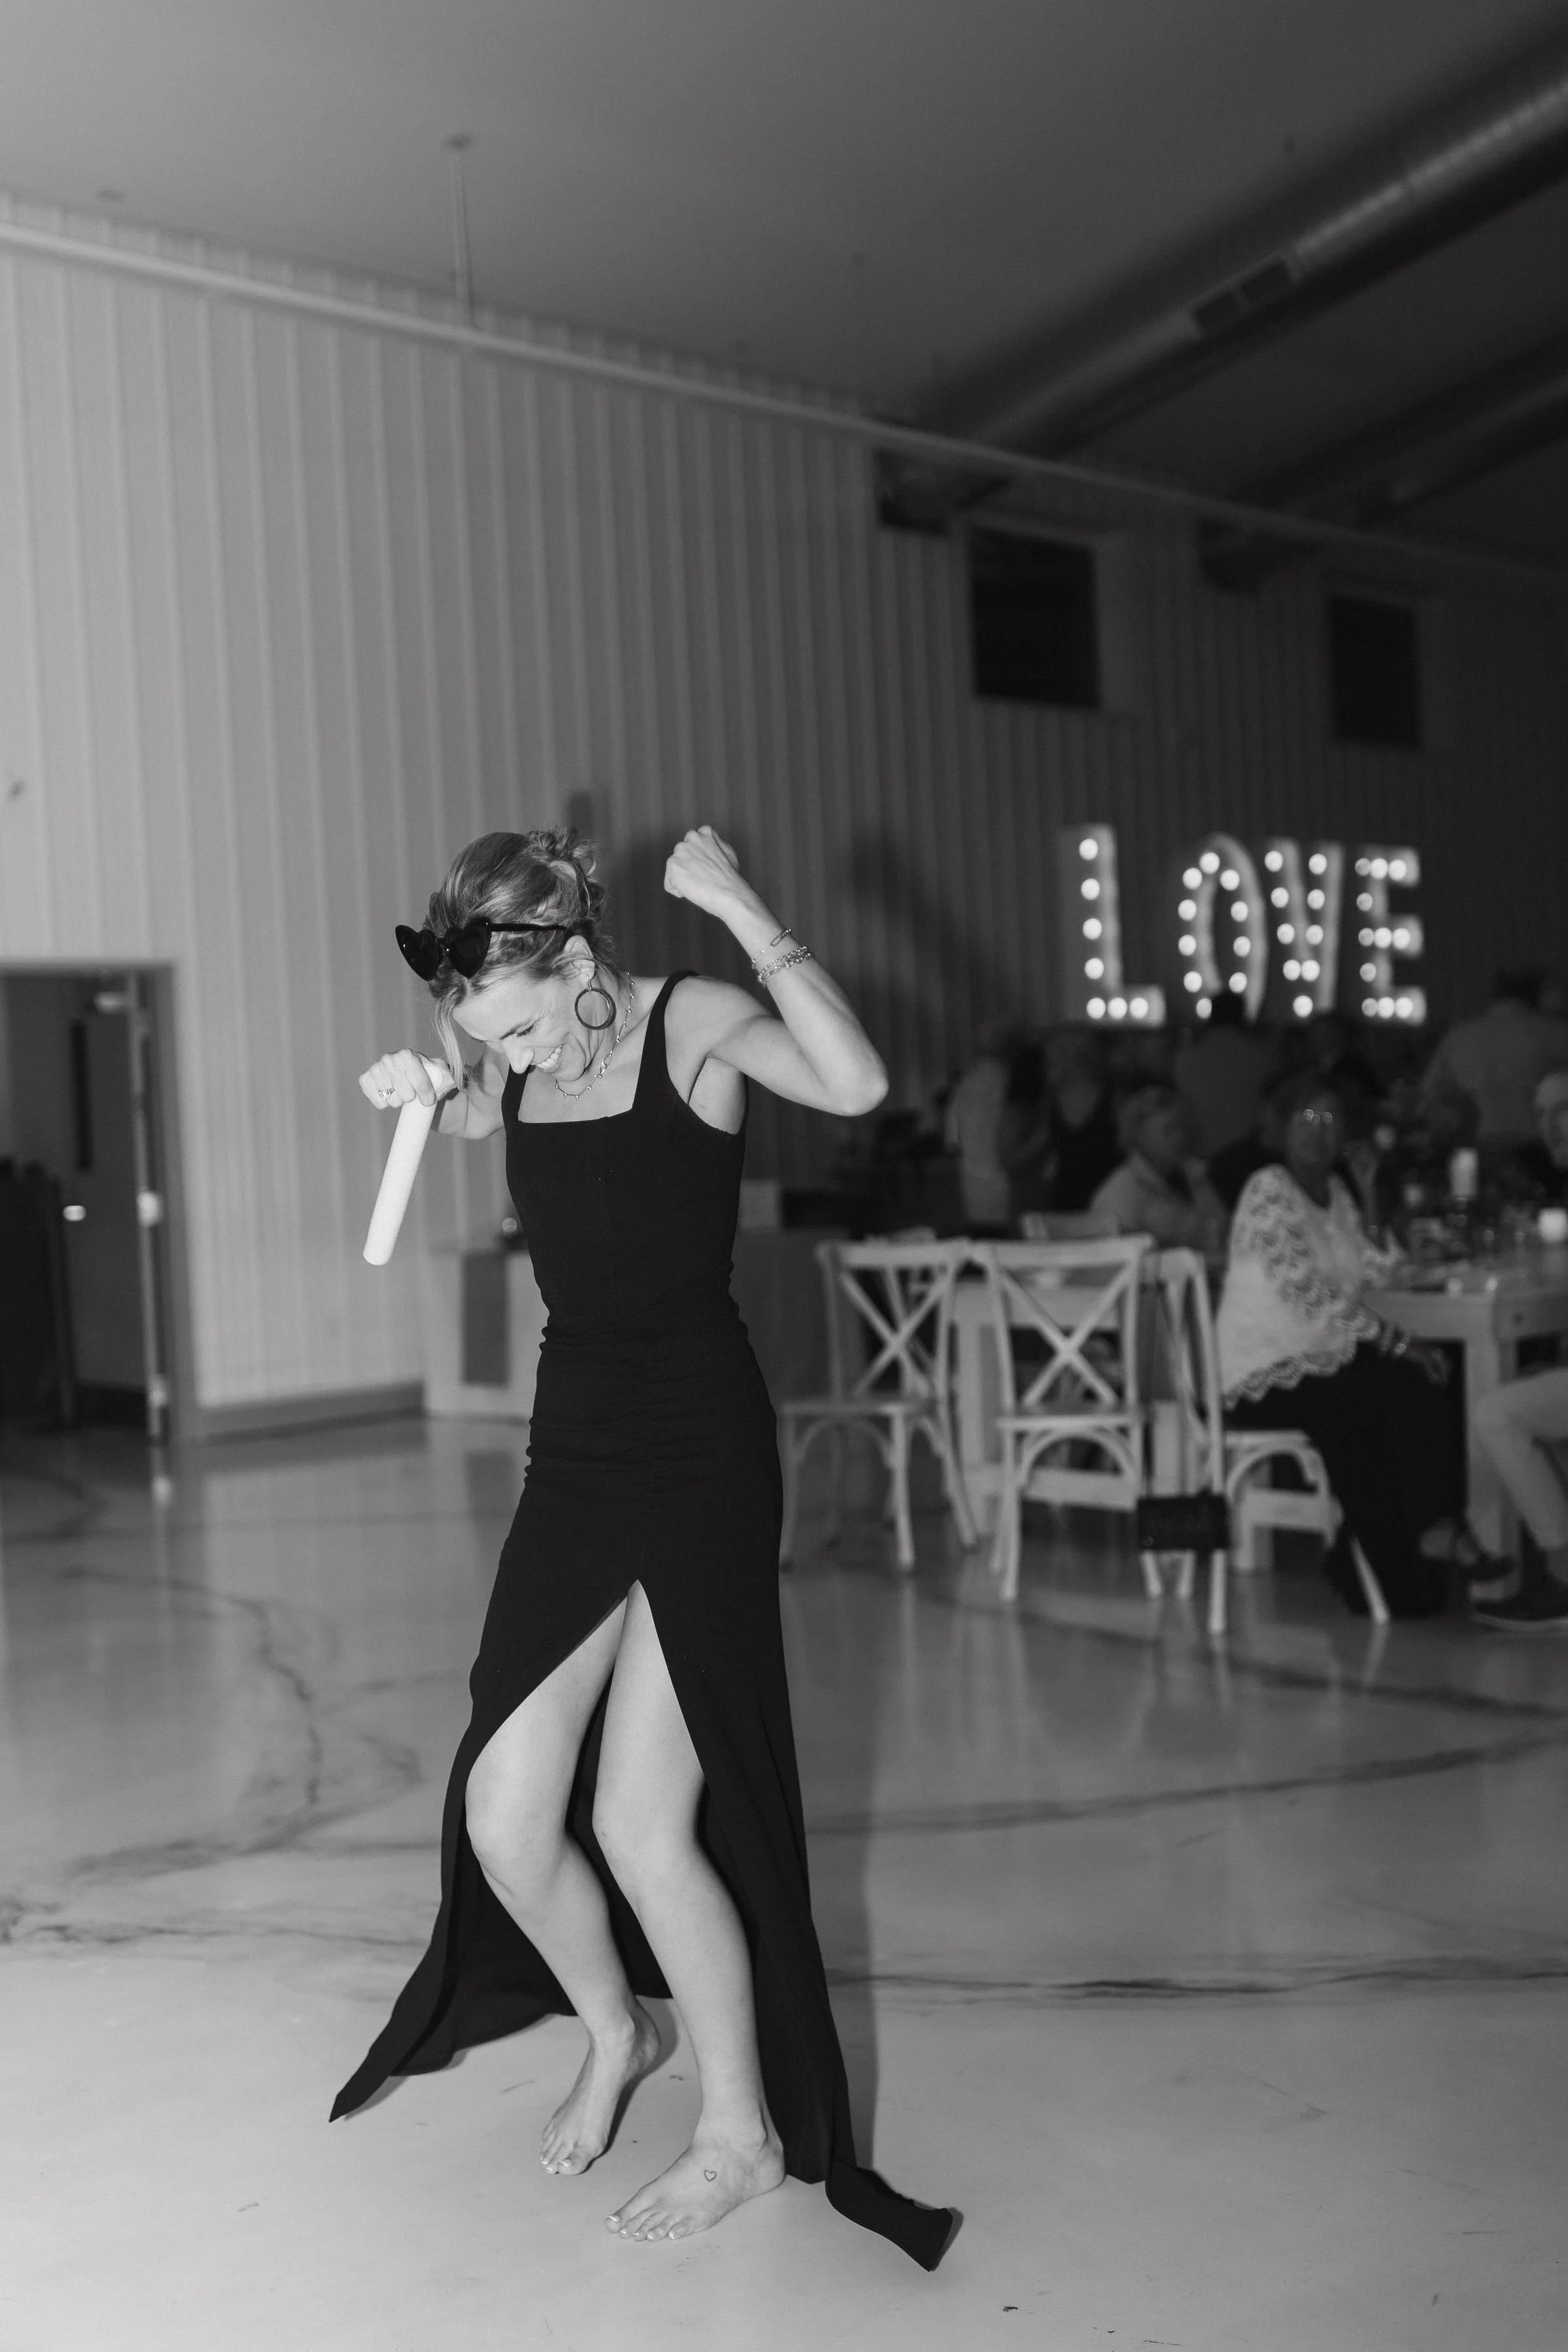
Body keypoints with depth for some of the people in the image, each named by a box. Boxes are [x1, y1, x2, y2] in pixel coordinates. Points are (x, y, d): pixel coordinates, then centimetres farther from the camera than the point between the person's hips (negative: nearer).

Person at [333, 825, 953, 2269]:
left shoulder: (695, 1024, -13)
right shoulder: (514, 1062, 3)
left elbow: (855, 1087, -33)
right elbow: (471, 1121, 28)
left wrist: (743, 910, -30)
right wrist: (417, 1095, 5)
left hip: (701, 1455, -6)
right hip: (571, 1455, 6)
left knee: (641, 1827, -5)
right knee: (501, 1819, 3)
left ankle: (746, 2125, 20)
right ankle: (615, 2032, 35)